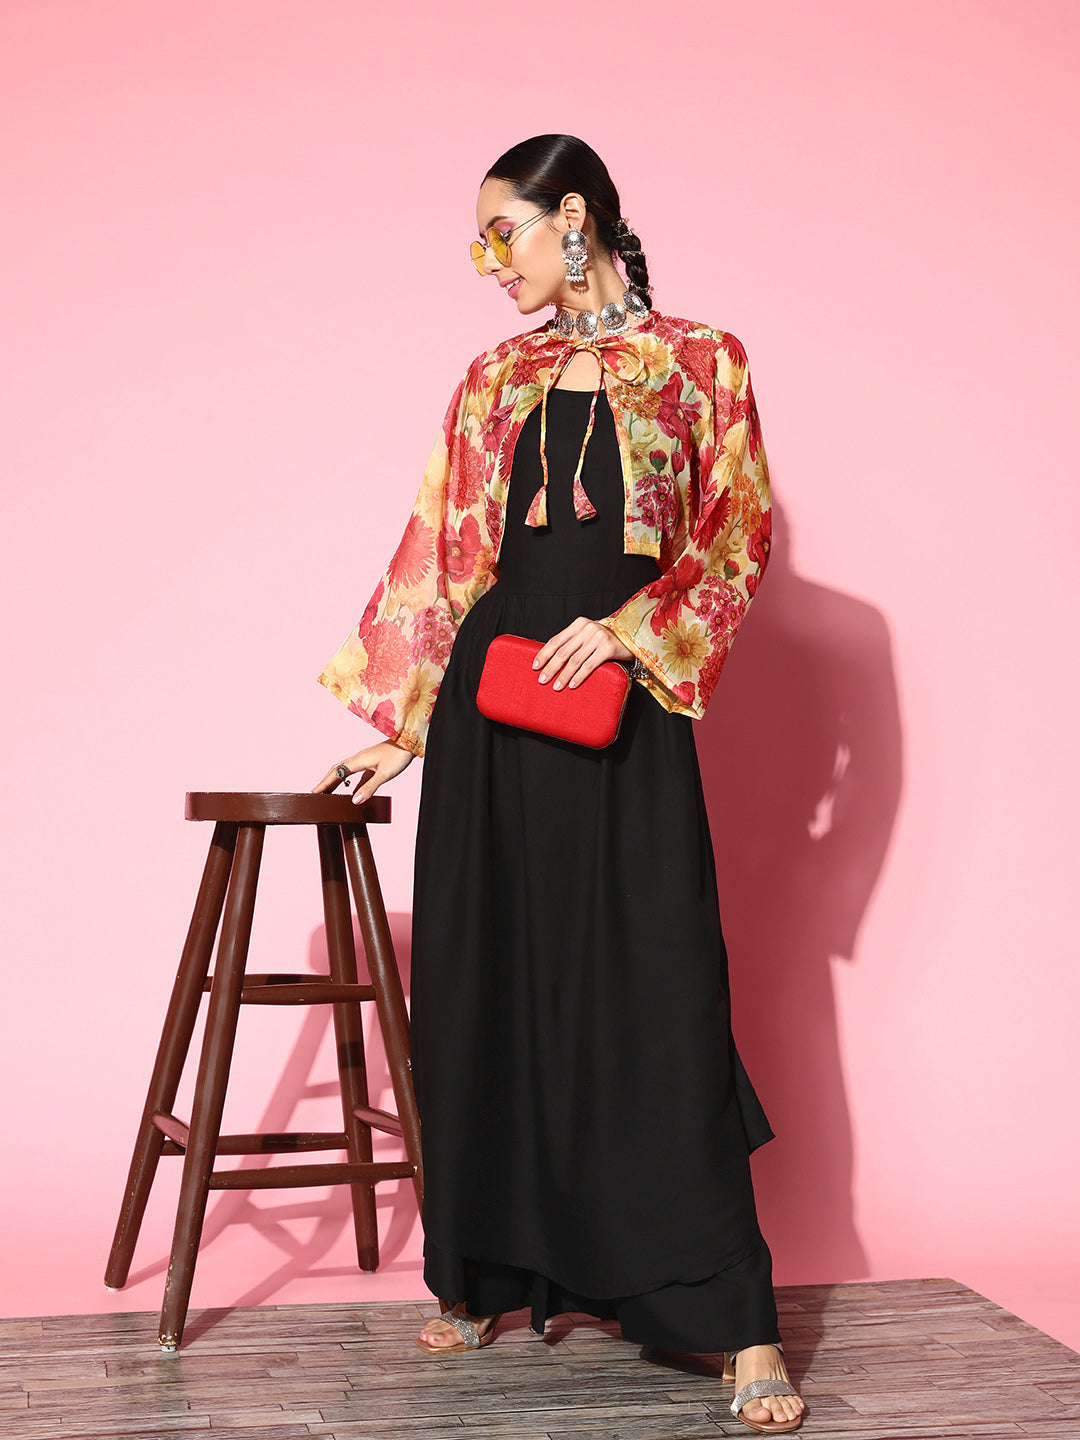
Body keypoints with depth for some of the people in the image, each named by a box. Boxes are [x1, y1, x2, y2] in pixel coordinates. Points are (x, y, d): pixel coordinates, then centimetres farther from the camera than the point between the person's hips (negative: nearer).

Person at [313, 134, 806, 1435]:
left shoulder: (698, 365, 5)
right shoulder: (495, 380, 14)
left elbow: (739, 535, 0)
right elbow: (440, 557, 13)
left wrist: (632, 629, -14)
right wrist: (400, 725, 10)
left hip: (621, 705, -4)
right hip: (490, 707, 4)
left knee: (654, 989, -7)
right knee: (485, 981, 5)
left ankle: (736, 1319, -2)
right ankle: (492, 1274, 19)